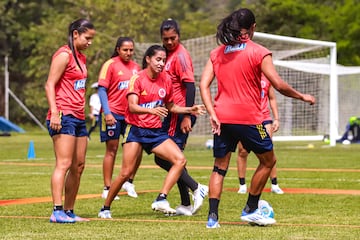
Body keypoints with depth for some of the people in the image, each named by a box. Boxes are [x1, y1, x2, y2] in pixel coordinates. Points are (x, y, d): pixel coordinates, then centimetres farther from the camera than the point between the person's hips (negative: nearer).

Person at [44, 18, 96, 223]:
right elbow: (50, 85, -13)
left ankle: (69, 211, 12)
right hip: (64, 117, -9)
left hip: (78, 118, 10)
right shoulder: (64, 55, -8)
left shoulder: (82, 58, 19)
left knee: (79, 166, 8)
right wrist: (54, 113, -22)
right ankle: (57, 212, -19)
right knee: (64, 164, -15)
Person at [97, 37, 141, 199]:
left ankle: (129, 182, 19)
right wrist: (107, 113, -17)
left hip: (131, 113, 5)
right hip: (113, 113, -5)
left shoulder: (135, 67, 10)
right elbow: (102, 89, -9)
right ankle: (107, 189, 6)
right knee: (112, 150, 0)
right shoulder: (110, 64, -6)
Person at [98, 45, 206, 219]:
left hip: (156, 131, 5)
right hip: (136, 130, -5)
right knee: (126, 173, -10)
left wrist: (189, 110, 6)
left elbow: (171, 107, 20)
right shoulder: (137, 79, -9)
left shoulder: (165, 80, 6)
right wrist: (152, 110, -38)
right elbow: (132, 107, -21)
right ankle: (105, 208, 7)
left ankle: (161, 200, -15)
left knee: (180, 160, -14)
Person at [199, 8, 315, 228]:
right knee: (268, 160, 15)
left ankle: (213, 216, 0)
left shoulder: (217, 53, 9)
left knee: (220, 167, 11)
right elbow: (279, 85, -10)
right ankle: (251, 210, 16)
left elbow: (204, 84, 1)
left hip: (222, 119, 5)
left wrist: (213, 114, -2)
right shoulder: (259, 53, -5)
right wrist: (303, 97, 4)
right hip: (248, 118, -5)